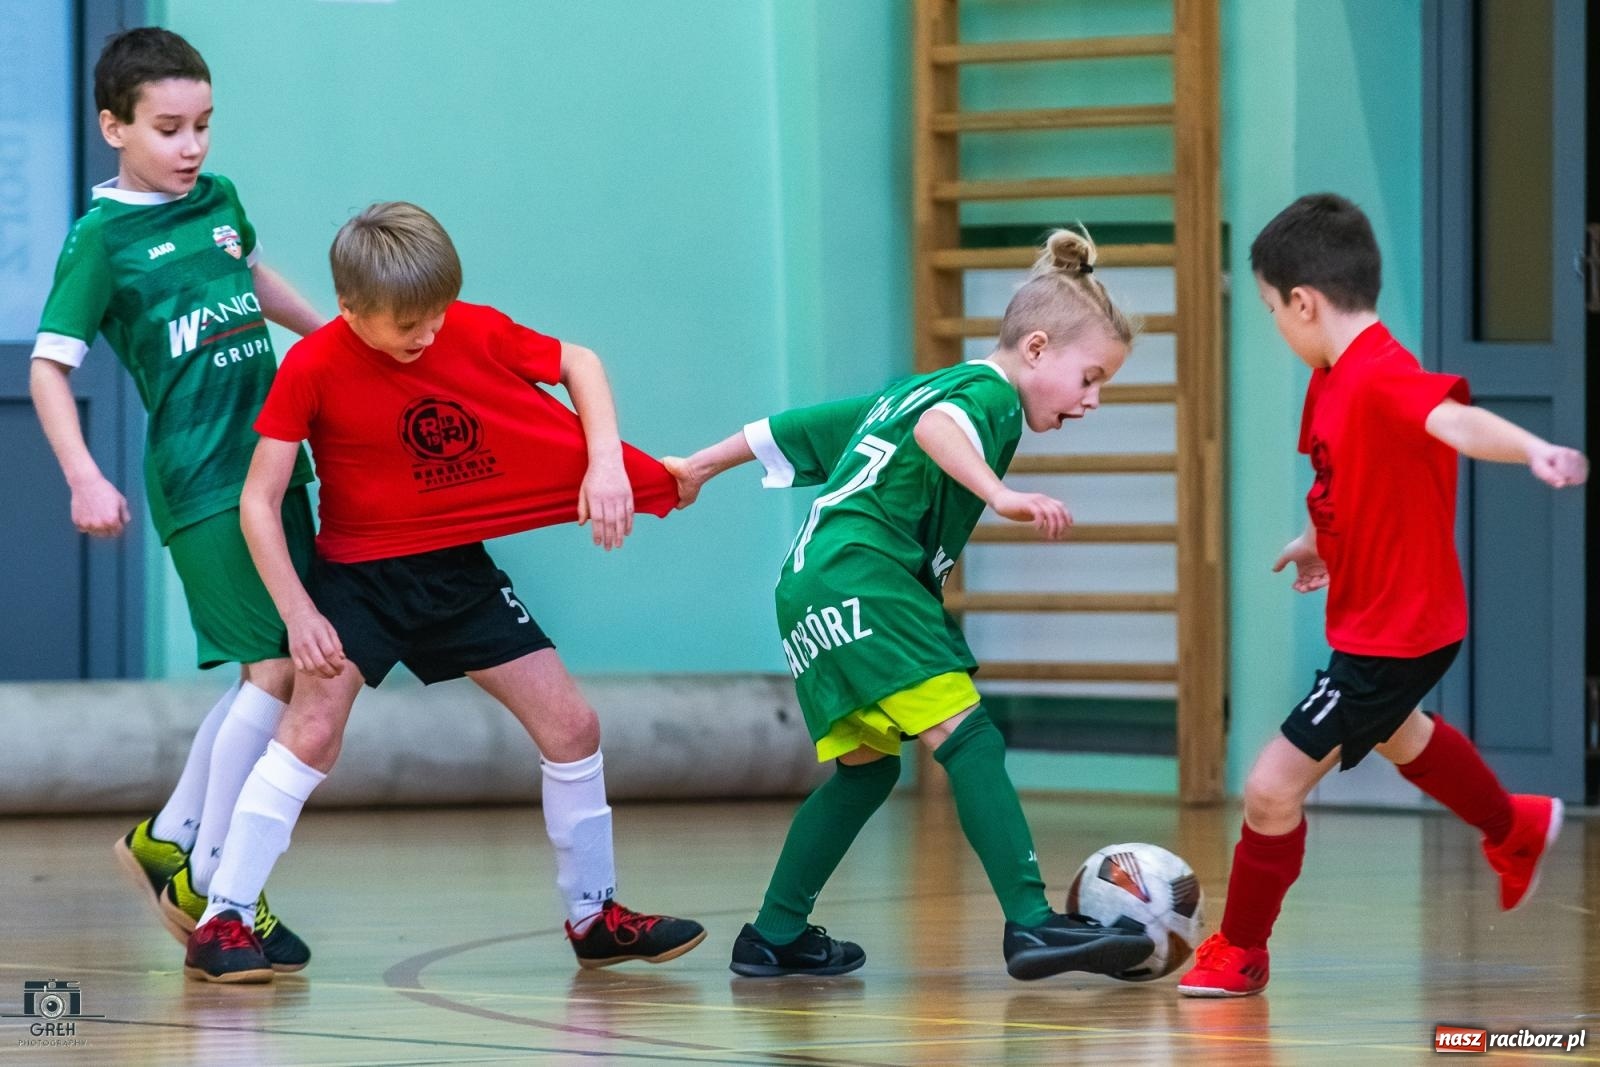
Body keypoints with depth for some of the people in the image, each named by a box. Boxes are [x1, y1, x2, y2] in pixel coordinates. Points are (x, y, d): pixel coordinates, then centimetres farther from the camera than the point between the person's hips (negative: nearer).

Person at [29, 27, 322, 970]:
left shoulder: (220, 201, 10)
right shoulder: (101, 236, -7)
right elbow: (49, 366, -9)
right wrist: (85, 478, -19)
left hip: (273, 460, 7)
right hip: (199, 478, -7)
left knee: (275, 671, 11)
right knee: (280, 666, -13)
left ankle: (170, 839, 25)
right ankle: (209, 882, -3)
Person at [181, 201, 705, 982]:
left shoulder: (476, 332, -12)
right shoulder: (312, 369, -20)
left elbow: (577, 363, 4)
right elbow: (259, 500, -17)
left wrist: (606, 462, -12)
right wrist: (299, 613, -22)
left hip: (460, 569, 4)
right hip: (359, 573, -4)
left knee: (571, 726, 1)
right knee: (311, 732, -22)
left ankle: (594, 916, 17)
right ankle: (221, 923, -16)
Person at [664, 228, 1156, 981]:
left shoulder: (908, 390, 27)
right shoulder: (991, 392, -2)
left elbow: (797, 427, 33)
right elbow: (936, 428, -26)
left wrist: (698, 466, 42)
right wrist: (999, 495, -40)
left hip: (810, 588, 10)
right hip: (864, 576, -10)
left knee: (866, 765, 20)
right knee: (969, 738, -17)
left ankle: (774, 937, 24)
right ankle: (1031, 925, -28)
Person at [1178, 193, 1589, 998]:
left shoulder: (1381, 379, -31)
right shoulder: (1331, 380, 0)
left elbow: (1454, 421, -51)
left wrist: (1533, 451, -67)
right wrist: (1322, 539, 23)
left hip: (1394, 635, -11)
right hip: (1371, 614, 11)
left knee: (1271, 789, -6)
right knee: (1396, 735, 38)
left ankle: (1239, 952, 16)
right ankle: (1517, 831, 62)